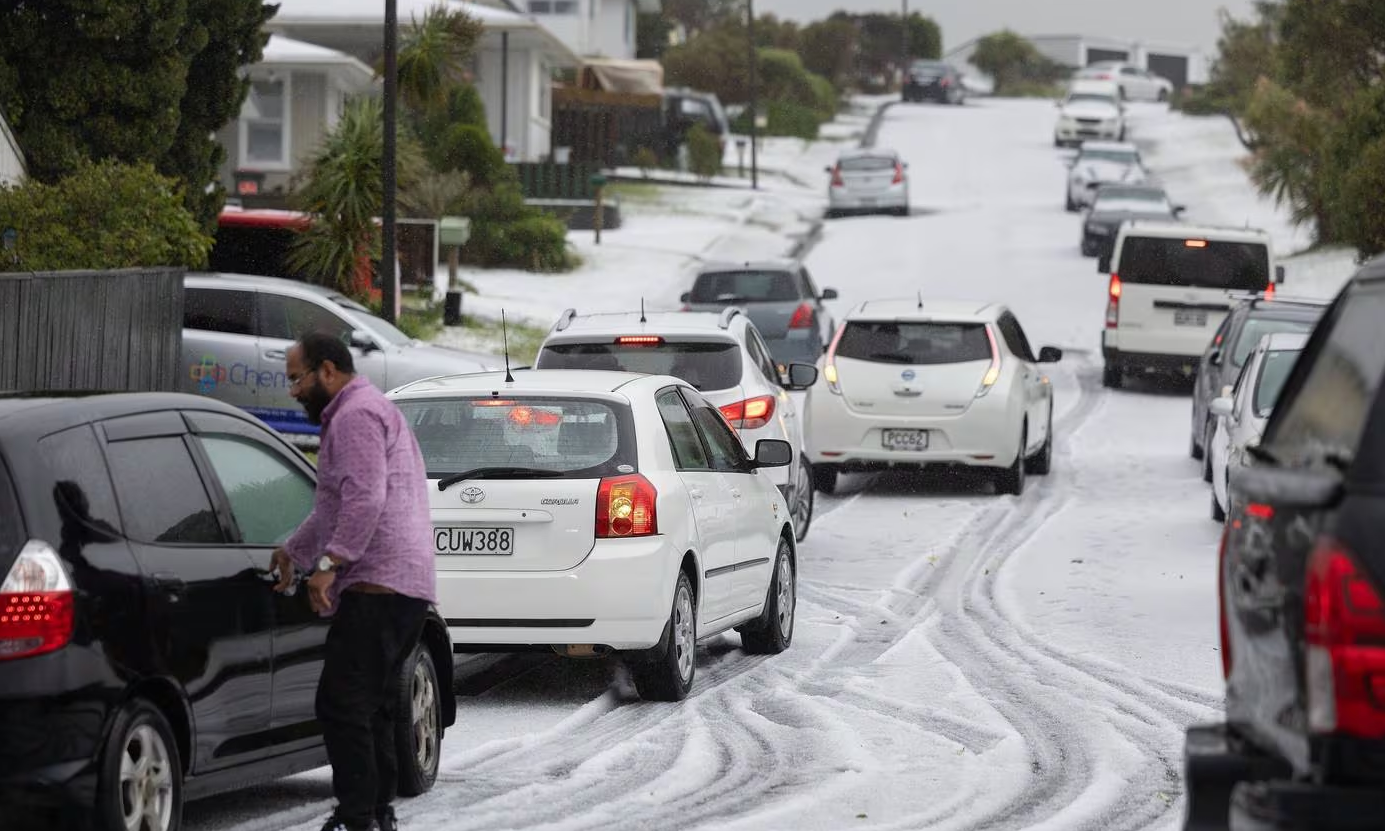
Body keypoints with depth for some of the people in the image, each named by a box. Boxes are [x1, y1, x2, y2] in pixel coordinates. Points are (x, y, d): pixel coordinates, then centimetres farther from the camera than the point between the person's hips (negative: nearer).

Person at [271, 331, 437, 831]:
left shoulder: (356, 415, -8)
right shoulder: (366, 412, 27)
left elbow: (365, 499, -21)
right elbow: (334, 508, 37)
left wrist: (329, 565, -23)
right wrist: (291, 554, 41)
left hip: (379, 584, -11)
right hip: (404, 586, 11)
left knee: (342, 703, -14)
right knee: (371, 705, 15)